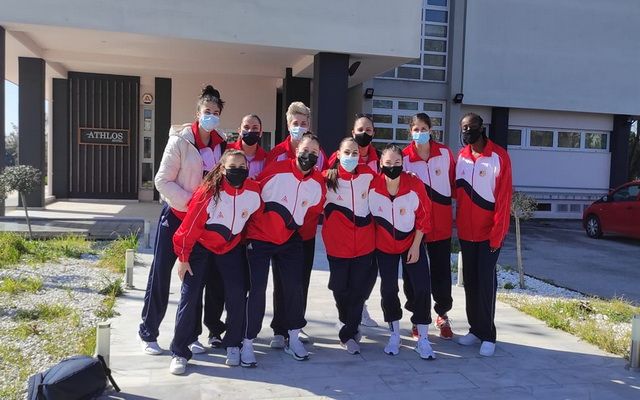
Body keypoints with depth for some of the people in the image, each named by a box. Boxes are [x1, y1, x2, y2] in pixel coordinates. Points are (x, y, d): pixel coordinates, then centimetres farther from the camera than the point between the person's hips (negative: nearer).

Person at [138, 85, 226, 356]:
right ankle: (148, 333, 15)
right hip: (175, 215, -4)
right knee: (161, 273, 1)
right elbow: (163, 181, -13)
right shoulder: (180, 140, -11)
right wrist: (190, 201, -20)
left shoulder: (221, 144, 3)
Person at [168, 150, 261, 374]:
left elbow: (256, 218, 4)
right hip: (201, 246, -2)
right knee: (190, 295, -7)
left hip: (232, 247, 3)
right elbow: (191, 225, -17)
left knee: (237, 296, -4)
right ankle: (179, 352, 4)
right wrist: (183, 257, -11)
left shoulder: (254, 192, -17)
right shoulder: (209, 192, -26)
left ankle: (233, 345, 17)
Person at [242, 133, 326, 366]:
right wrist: (250, 230, -3)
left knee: (294, 288, 3)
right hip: (260, 237, -4)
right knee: (257, 289, -6)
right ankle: (248, 343, 7)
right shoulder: (275, 170, -17)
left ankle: (293, 338, 21)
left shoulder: (318, 183, -4)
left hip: (290, 240, 4)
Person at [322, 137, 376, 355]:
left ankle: (348, 334, 22)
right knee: (340, 290, 8)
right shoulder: (327, 178, -5)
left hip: (365, 244, 1)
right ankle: (352, 326, 34)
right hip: (337, 245, -1)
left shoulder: (368, 174, 0)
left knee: (359, 289, 5)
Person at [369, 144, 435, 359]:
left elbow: (423, 216, -8)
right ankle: (394, 335, 22)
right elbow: (368, 215, -2)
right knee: (388, 288, 5)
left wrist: (416, 246, -8)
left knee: (422, 287, -5)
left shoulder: (415, 184, -17)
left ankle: (423, 339, 8)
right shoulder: (372, 185, -15)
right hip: (384, 245, 1)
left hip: (412, 242, -1)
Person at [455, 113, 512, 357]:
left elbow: (504, 198, -12)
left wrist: (496, 234, -14)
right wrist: (459, 224, 6)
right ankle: (475, 329, 22)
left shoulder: (499, 157, -10)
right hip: (466, 231, 5)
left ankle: (488, 335, 8)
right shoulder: (461, 156, 6)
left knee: (485, 282, -4)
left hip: (489, 232, -5)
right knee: (470, 281, 10)